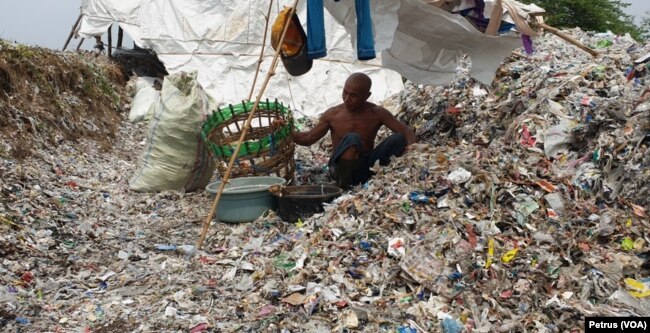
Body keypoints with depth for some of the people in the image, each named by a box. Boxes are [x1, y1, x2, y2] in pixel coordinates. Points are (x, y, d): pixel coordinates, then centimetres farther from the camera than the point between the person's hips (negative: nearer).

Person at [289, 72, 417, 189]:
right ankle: (343, 185, -23)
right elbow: (309, 138, 2)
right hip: (341, 168, -1)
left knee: (398, 139, -19)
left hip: (366, 167, 2)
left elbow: (406, 131, -7)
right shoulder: (333, 114, -4)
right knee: (352, 139, -33)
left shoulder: (377, 113, -4)